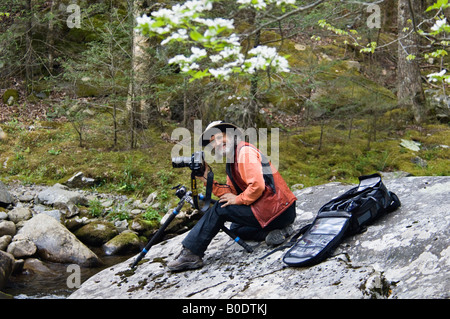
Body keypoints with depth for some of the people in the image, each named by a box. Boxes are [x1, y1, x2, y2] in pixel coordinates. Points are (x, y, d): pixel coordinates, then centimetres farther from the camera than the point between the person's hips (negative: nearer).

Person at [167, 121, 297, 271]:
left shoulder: (245, 151, -13)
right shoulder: (232, 159, 17)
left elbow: (257, 186, -24)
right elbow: (230, 193, 10)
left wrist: (238, 199, -11)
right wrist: (207, 179, 3)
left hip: (278, 210, -11)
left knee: (220, 208, -8)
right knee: (236, 228, 27)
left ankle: (190, 254, -5)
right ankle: (277, 231, 3)